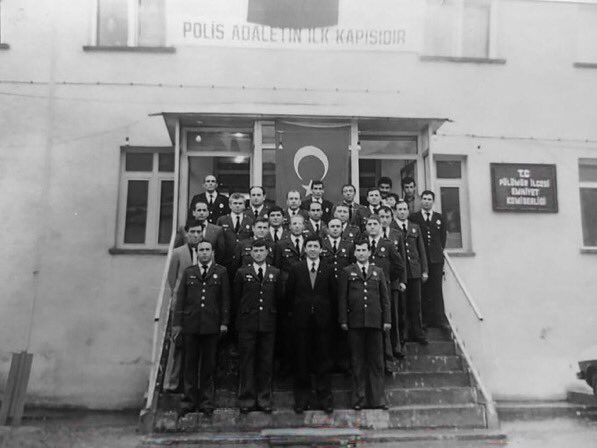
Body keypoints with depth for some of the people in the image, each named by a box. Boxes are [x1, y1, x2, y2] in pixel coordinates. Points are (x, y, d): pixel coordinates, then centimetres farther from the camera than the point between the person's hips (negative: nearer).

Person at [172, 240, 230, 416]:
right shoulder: (188, 272, 13)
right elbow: (180, 298, 9)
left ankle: (207, 403, 12)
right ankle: (189, 400, 15)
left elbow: (225, 299, 4)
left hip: (211, 325, -1)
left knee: (209, 365, 4)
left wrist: (224, 322, -3)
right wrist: (177, 323, 3)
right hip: (191, 324, 2)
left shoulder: (221, 272, 8)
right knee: (190, 364, 6)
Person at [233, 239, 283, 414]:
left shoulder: (275, 273, 8)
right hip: (247, 324, -1)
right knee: (246, 363, 3)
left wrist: (271, 313, 5)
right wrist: (242, 316, 4)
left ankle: (264, 400, 17)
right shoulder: (242, 273, 4)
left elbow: (279, 297, 10)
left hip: (268, 324, 1)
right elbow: (236, 298, 6)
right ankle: (246, 400, 13)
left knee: (266, 363, 6)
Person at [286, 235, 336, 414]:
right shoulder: (296, 269, 4)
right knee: (302, 360, 5)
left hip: (323, 320, 0)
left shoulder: (328, 270, 5)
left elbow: (333, 295, 7)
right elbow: (289, 294, 6)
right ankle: (301, 399, 14)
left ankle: (325, 398, 11)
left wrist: (326, 312, 4)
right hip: (301, 321, 0)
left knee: (324, 359, 3)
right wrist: (297, 311, 5)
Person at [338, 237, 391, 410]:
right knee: (358, 362, 4)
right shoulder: (347, 272, 7)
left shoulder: (378, 272, 13)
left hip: (375, 322, 1)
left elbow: (385, 297, 11)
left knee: (376, 361, 4)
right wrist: (343, 320, -4)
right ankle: (359, 399, 12)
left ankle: (378, 399, 11)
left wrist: (387, 320, 3)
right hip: (355, 323, -1)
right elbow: (342, 298, 3)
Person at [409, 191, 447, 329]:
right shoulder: (413, 218, 4)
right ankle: (425, 319, 3)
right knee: (423, 290, -1)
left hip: (436, 258, 2)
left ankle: (439, 319, 1)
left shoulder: (439, 218, 13)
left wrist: (439, 250, 7)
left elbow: (443, 237, 16)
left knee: (437, 289, -1)